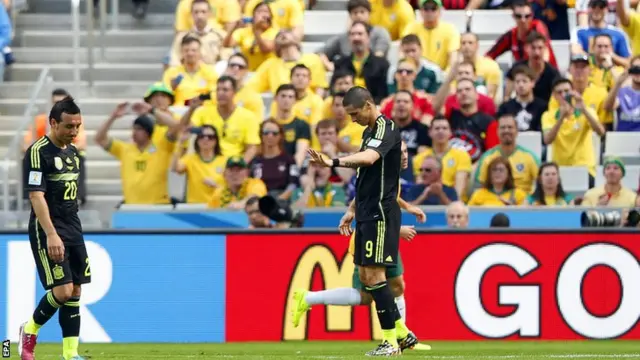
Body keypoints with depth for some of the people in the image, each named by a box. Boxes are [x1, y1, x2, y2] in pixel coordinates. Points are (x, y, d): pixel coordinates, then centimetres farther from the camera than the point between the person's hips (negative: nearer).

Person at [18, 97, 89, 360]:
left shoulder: (72, 151, 12)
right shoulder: (38, 152, -13)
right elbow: (36, 196, -19)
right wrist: (51, 234, -27)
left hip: (73, 229, 8)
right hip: (48, 231, -8)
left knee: (75, 292, 4)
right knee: (62, 291, -14)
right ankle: (30, 330, 10)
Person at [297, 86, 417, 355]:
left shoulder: (386, 129, -14)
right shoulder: (369, 132, 16)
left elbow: (369, 159, -35)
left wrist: (333, 162, -48)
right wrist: (352, 209, 23)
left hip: (380, 212, -10)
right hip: (367, 213, 10)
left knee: (373, 274, -10)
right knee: (365, 275, 10)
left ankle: (391, 341, -5)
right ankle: (403, 334, 17)